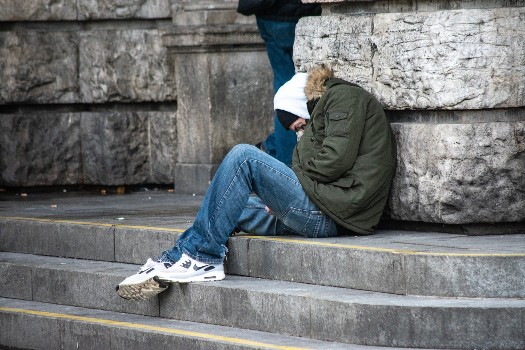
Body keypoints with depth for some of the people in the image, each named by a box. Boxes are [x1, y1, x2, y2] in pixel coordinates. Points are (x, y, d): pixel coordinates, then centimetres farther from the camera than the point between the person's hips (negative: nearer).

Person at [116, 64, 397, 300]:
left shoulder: (343, 97, 2)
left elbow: (337, 158, -13)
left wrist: (298, 176, 0)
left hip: (331, 214, -10)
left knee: (244, 156, -15)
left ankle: (201, 256, -13)